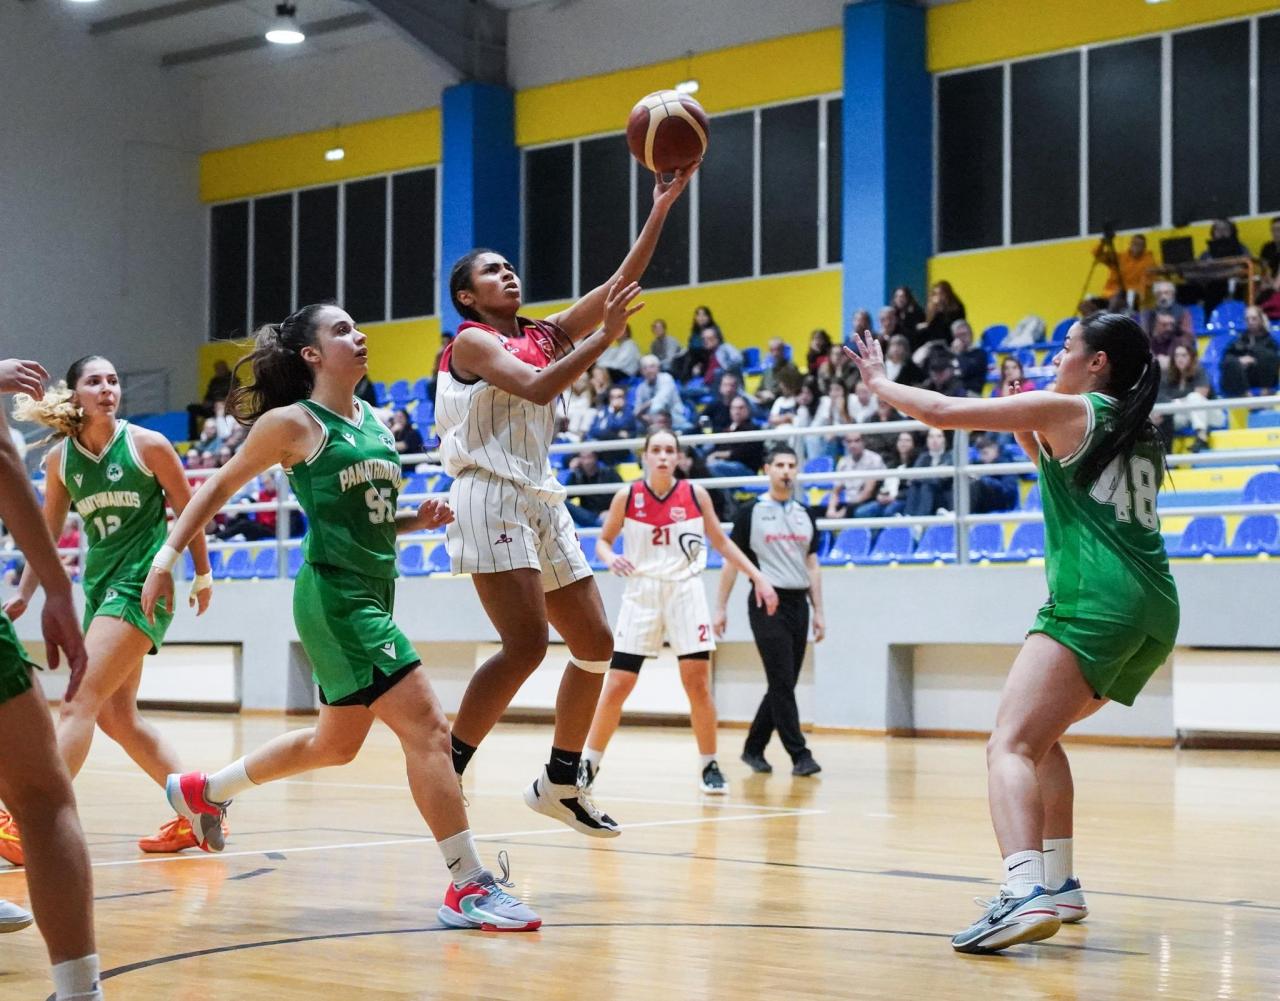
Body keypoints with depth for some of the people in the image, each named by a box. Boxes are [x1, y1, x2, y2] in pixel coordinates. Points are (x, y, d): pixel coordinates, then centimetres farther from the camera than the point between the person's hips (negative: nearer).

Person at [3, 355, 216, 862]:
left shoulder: (147, 445, -8)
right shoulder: (59, 459, 5)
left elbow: (189, 511, 2)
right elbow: (48, 531, 17)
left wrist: (203, 575, 9)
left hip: (141, 583, -7)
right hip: (99, 586, 7)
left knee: (80, 702, -16)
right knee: (116, 715, 9)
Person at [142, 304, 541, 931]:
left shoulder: (372, 420, 15)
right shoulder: (292, 422, -5)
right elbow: (220, 487, 3)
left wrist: (416, 520, 5)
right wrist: (167, 555, -3)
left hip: (373, 596, 9)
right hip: (334, 596, -9)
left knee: (336, 743, 21)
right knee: (426, 726, -15)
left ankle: (202, 791, 41)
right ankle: (468, 887, -13)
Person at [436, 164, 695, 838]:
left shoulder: (546, 334, 18)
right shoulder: (471, 341, -2)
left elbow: (620, 285, 9)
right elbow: (535, 387, -20)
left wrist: (660, 208, 2)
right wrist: (603, 339, -21)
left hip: (542, 501, 8)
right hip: (492, 497, -8)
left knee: (595, 644, 7)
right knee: (526, 644, -21)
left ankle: (560, 782, 18)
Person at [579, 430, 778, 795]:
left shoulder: (694, 494, -1)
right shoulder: (627, 497, -3)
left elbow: (721, 541, 9)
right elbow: (603, 540, 8)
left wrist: (758, 578, 5)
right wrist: (611, 559, -16)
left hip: (685, 591, 0)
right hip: (641, 593, 0)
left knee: (698, 684, -5)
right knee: (616, 686, -2)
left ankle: (709, 766, 9)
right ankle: (589, 765, 11)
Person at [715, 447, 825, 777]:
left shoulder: (805, 515, 14)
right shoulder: (751, 513, 0)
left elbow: (812, 566, 15)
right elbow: (732, 561, 1)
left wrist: (818, 612, 10)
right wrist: (721, 607, -3)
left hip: (798, 603, 5)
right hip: (767, 604, -5)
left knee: (784, 685, 7)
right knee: (782, 683, -9)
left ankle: (754, 748, 19)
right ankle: (799, 755, -9)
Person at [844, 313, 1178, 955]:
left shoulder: (1067, 410, 0)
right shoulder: (1138, 433, 21)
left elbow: (941, 412, 2)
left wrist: (878, 381, 17)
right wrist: (1028, 434, 35)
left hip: (1093, 606, -9)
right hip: (1153, 614, 9)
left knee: (1010, 745, -17)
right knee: (1040, 735, 24)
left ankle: (1024, 893, -39)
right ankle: (1059, 885, 23)